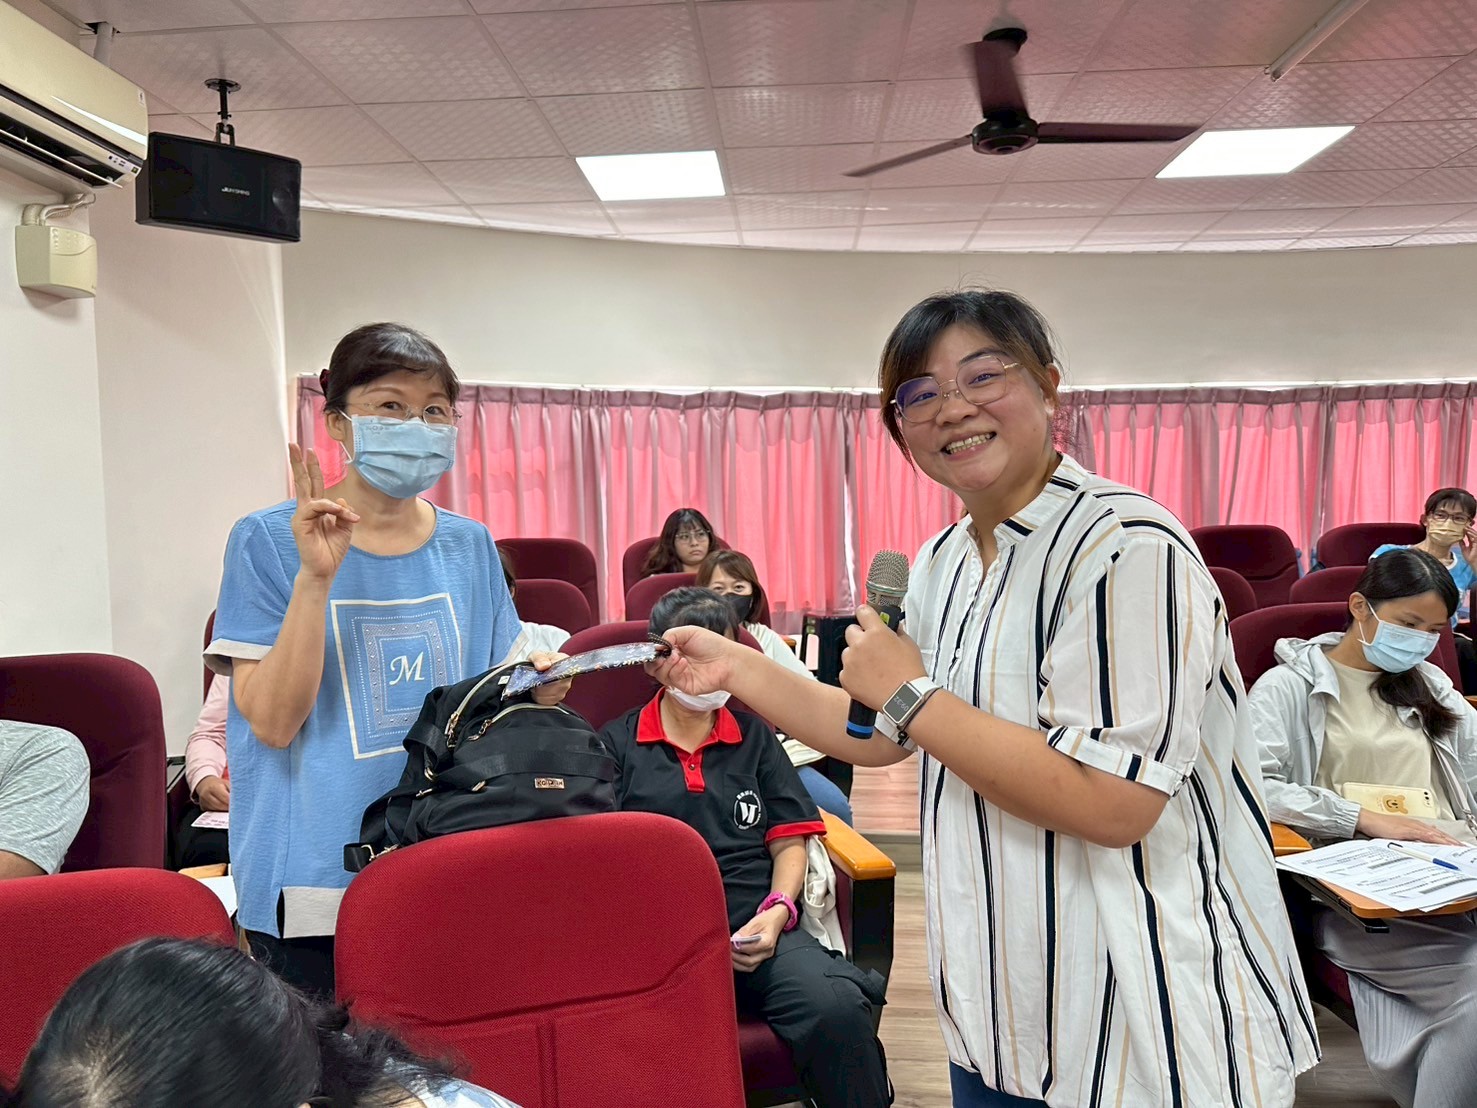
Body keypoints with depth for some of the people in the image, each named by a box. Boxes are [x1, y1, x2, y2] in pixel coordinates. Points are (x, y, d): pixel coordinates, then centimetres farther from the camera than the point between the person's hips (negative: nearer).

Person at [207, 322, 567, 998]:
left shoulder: (469, 545, 4)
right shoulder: (270, 542, -7)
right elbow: (274, 723, -15)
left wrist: (533, 688, -11)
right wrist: (316, 577, -24)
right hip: (316, 885, -3)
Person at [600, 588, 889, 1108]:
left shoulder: (755, 737, 20)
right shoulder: (617, 743, 13)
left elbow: (788, 843, 16)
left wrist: (777, 912, -3)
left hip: (756, 924, 3)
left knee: (837, 1008, -27)